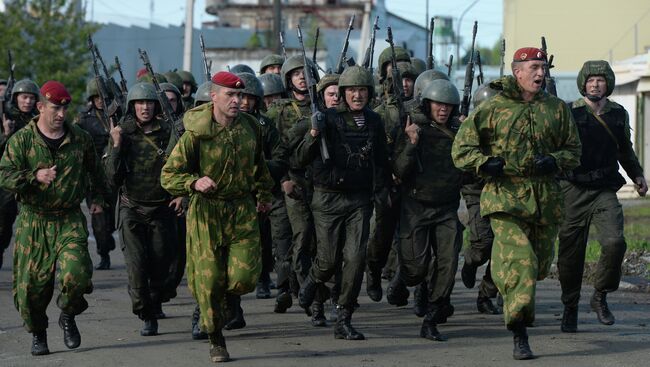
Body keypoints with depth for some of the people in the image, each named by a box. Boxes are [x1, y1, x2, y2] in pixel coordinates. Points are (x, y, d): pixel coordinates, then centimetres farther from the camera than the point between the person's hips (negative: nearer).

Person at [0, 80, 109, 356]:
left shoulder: (79, 138, 6)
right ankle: (38, 334, 23)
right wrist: (35, 176, -24)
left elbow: (94, 170, 24)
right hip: (33, 222, -1)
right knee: (32, 282, 0)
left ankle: (68, 316, 11)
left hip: (70, 221, 1)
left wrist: (98, 197, 24)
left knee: (76, 273, -19)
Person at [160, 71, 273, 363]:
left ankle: (224, 301, 27)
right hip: (207, 211, -3)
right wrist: (194, 183, -29)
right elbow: (168, 175, -12)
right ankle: (216, 342, 17)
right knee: (209, 281, -1)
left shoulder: (250, 126, 1)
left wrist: (263, 193, 26)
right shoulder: (195, 134, -14)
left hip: (243, 209, 3)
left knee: (245, 278, -9)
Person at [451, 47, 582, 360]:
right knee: (520, 262, -17)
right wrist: (486, 163, -14)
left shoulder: (557, 109, 10)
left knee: (540, 266, 14)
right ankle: (520, 337, -16)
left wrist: (554, 161, -5)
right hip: (506, 196, -4)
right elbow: (461, 149, 4)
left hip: (546, 198, 4)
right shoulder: (493, 108, 1)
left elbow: (574, 150, 17)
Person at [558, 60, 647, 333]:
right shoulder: (569, 113, -2)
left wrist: (637, 175, 21)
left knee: (614, 242, -19)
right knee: (570, 252, 3)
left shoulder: (619, 114, 10)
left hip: (605, 190, 2)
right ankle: (570, 308, 21)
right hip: (573, 190, -2)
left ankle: (600, 296, 2)